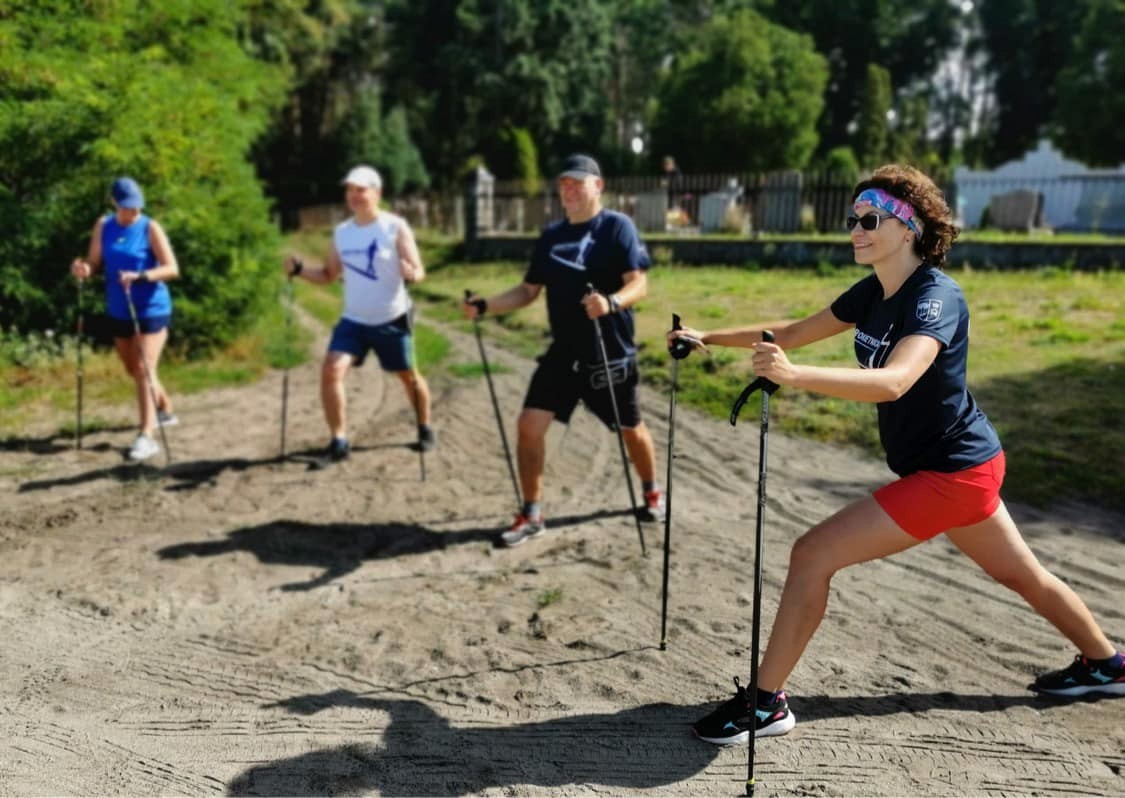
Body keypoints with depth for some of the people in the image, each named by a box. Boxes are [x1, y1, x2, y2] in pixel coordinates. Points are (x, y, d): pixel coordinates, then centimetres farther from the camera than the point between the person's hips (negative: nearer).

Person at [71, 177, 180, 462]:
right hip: (119, 311, 6)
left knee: (144, 370, -13)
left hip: (152, 310, -6)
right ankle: (166, 411, 41)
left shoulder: (150, 228, -11)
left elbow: (172, 268, -16)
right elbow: (94, 261, 5)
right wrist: (83, 268, -18)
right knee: (133, 370, 18)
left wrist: (140, 276, -31)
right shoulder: (103, 226, 3)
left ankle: (146, 436, -12)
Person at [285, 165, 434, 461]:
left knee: (408, 375, 12)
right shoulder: (341, 232, 4)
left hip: (392, 320, -3)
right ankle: (338, 440, -3)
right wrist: (300, 270, -8)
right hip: (353, 320, 4)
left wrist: (411, 274, -38)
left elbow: (418, 270, -14)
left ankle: (425, 429, 36)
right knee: (331, 370, -14)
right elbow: (329, 274, 11)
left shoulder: (395, 227, -11)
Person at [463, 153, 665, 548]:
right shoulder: (551, 235, 7)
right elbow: (529, 290, 11)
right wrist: (485, 305, -4)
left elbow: (639, 283, -18)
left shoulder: (618, 226, -9)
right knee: (529, 423, -6)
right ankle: (531, 514, 9)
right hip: (563, 353, 5)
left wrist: (611, 302, -39)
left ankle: (652, 492, 42)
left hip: (610, 354, -4)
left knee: (630, 428, 13)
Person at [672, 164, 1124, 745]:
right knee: (1020, 573, 28)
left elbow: (893, 381, -41)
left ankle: (765, 704, -5)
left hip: (949, 473, -10)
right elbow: (796, 333, 10)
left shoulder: (936, 298, -23)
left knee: (812, 555, -15)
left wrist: (793, 376, -53)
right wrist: (709, 337, 5)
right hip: (965, 462, 10)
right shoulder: (873, 293, 2)